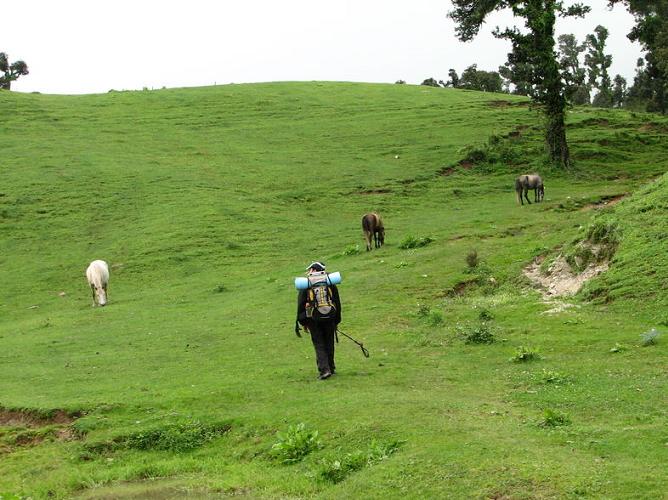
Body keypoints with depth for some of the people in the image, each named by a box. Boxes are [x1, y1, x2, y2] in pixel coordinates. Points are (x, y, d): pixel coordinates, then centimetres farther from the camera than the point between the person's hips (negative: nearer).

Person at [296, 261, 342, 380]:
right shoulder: (330, 282, 5)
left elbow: (300, 304, 2)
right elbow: (337, 303, 9)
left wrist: (303, 322, 11)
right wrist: (337, 321, 17)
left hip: (314, 320, -2)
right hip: (330, 318, 2)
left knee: (319, 345, 3)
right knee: (329, 344, 15)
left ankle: (324, 370, -8)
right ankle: (331, 368, 25)